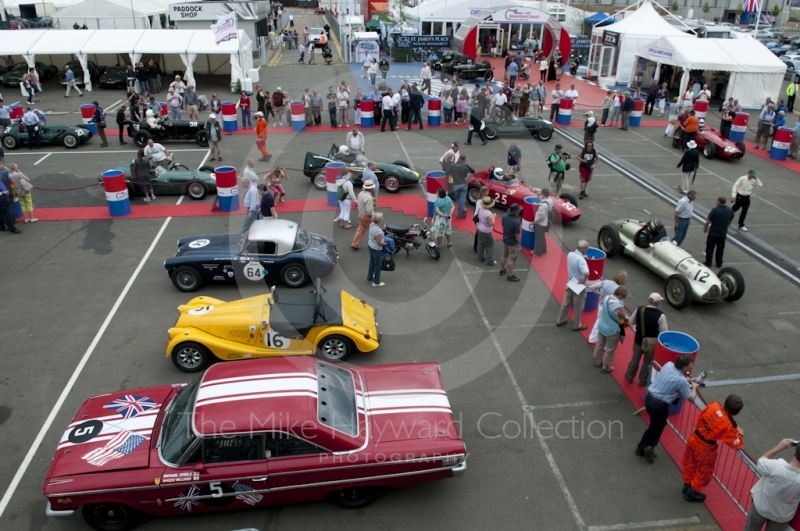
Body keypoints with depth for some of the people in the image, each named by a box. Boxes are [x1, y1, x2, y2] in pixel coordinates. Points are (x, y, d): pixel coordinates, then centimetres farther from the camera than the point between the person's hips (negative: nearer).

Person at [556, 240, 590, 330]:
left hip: (571, 283, 7)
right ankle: (577, 325, 27)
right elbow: (586, 273, -42)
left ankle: (560, 320, 35)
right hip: (579, 285, -7)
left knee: (566, 303, 21)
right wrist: (583, 281, -24)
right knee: (578, 307, 11)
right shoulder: (581, 260, -30)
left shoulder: (570, 254, -8)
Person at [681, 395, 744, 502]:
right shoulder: (728, 426, -30)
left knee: (690, 463, 28)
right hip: (705, 448, -6)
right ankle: (693, 492, 39)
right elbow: (736, 444, -15)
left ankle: (687, 485, 49)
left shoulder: (714, 405, -18)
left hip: (694, 438, 6)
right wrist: (740, 434, 3)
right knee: (705, 471, 22)